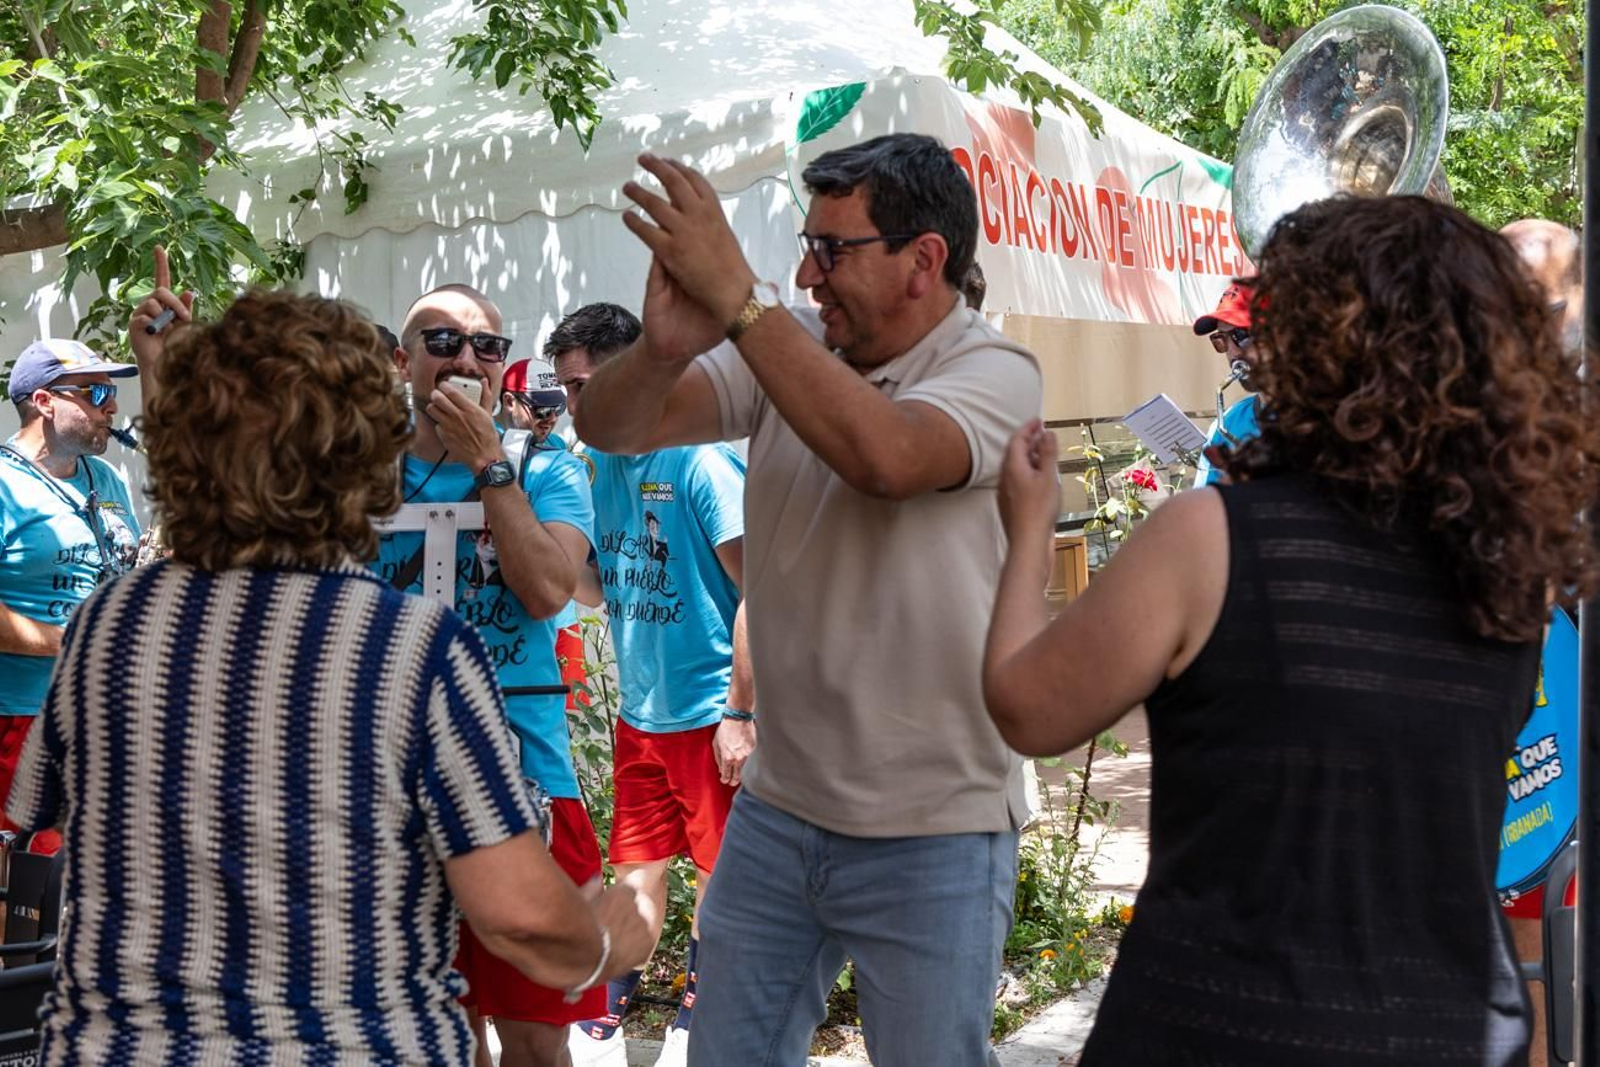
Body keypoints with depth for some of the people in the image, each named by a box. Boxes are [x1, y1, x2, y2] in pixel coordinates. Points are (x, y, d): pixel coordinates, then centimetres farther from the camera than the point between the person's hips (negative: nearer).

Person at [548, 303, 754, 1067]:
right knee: (636, 865, 14)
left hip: (707, 710, -6)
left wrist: (740, 713, -17)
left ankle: (699, 1004, 23)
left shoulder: (698, 461, -16)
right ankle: (613, 1003, 25)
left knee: (716, 869, 8)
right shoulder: (597, 463, 5)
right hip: (640, 710, 6)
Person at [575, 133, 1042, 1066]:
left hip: (933, 833, -5)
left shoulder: (994, 373, -12)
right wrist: (664, 347, -31)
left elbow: (884, 456, -34)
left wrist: (737, 295, -32)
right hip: (776, 811, 5)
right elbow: (611, 429, -9)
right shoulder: (787, 350, 2)